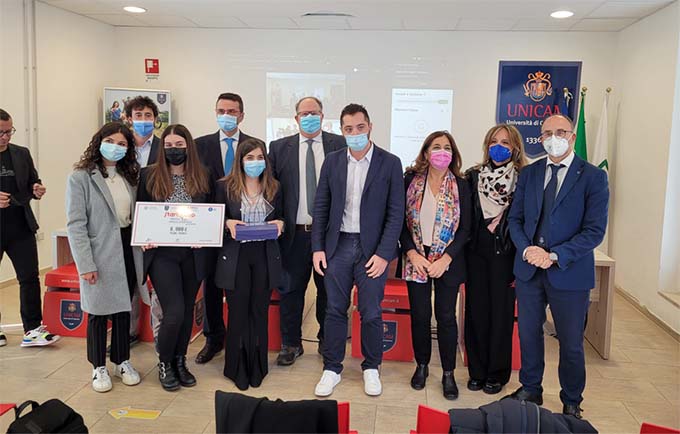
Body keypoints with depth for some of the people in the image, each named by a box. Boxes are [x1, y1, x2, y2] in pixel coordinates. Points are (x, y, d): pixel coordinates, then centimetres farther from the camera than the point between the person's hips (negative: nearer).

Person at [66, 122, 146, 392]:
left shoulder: (129, 176, 9)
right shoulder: (81, 177, -8)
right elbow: (75, 224, -12)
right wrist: (85, 264, -17)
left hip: (127, 251, 5)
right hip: (100, 254, -5)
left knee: (123, 309, 14)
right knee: (98, 312, 7)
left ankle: (122, 362, 28)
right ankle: (99, 367, 23)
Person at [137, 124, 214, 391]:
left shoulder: (204, 177, 5)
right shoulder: (149, 176, 2)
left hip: (193, 255, 3)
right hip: (162, 253, -2)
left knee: (188, 310, 12)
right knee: (174, 312, -9)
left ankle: (180, 361, 30)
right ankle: (164, 364, 15)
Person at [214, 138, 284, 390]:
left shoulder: (273, 188, 8)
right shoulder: (225, 187, 1)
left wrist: (279, 223, -6)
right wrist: (228, 223, -15)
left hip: (265, 256, 2)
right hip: (236, 257, -2)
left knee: (259, 312, 8)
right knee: (238, 312, 3)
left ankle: (257, 368, 21)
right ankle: (237, 369, 19)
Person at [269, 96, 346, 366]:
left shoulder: (339, 145, 2)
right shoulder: (279, 148, 5)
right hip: (294, 232, 1)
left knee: (328, 290, 12)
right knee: (290, 289, 8)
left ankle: (327, 341, 30)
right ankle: (291, 344, 24)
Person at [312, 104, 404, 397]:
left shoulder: (390, 163, -3)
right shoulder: (332, 161, 5)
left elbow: (395, 213, -5)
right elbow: (321, 207, 8)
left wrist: (384, 254, -11)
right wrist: (317, 248, 1)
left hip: (372, 249, -2)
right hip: (338, 246, 2)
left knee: (371, 313, 6)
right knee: (335, 310, 9)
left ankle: (371, 368, 26)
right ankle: (332, 368, 24)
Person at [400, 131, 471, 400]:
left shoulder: (460, 186, -1)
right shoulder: (411, 181, 0)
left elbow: (464, 229, -2)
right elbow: (401, 221, 0)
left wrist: (446, 259, -12)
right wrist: (412, 254, -11)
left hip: (447, 261, 0)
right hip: (416, 260, 1)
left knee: (446, 317, 4)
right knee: (419, 315, 8)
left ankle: (448, 373, 19)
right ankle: (421, 366, 27)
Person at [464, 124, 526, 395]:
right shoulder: (473, 177, 6)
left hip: (505, 257, -2)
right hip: (476, 254, 3)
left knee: (501, 313, 6)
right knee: (476, 311, 8)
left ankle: (497, 374, 22)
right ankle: (477, 371, 22)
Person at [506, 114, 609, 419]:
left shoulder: (593, 177, -6)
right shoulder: (529, 173, 6)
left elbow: (595, 230, -11)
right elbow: (515, 218, 7)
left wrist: (555, 256, -20)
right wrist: (527, 249, -12)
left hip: (569, 272, -3)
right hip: (528, 269, 4)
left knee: (571, 343, 10)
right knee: (528, 334, 15)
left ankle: (571, 403, 30)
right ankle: (530, 390, 35)